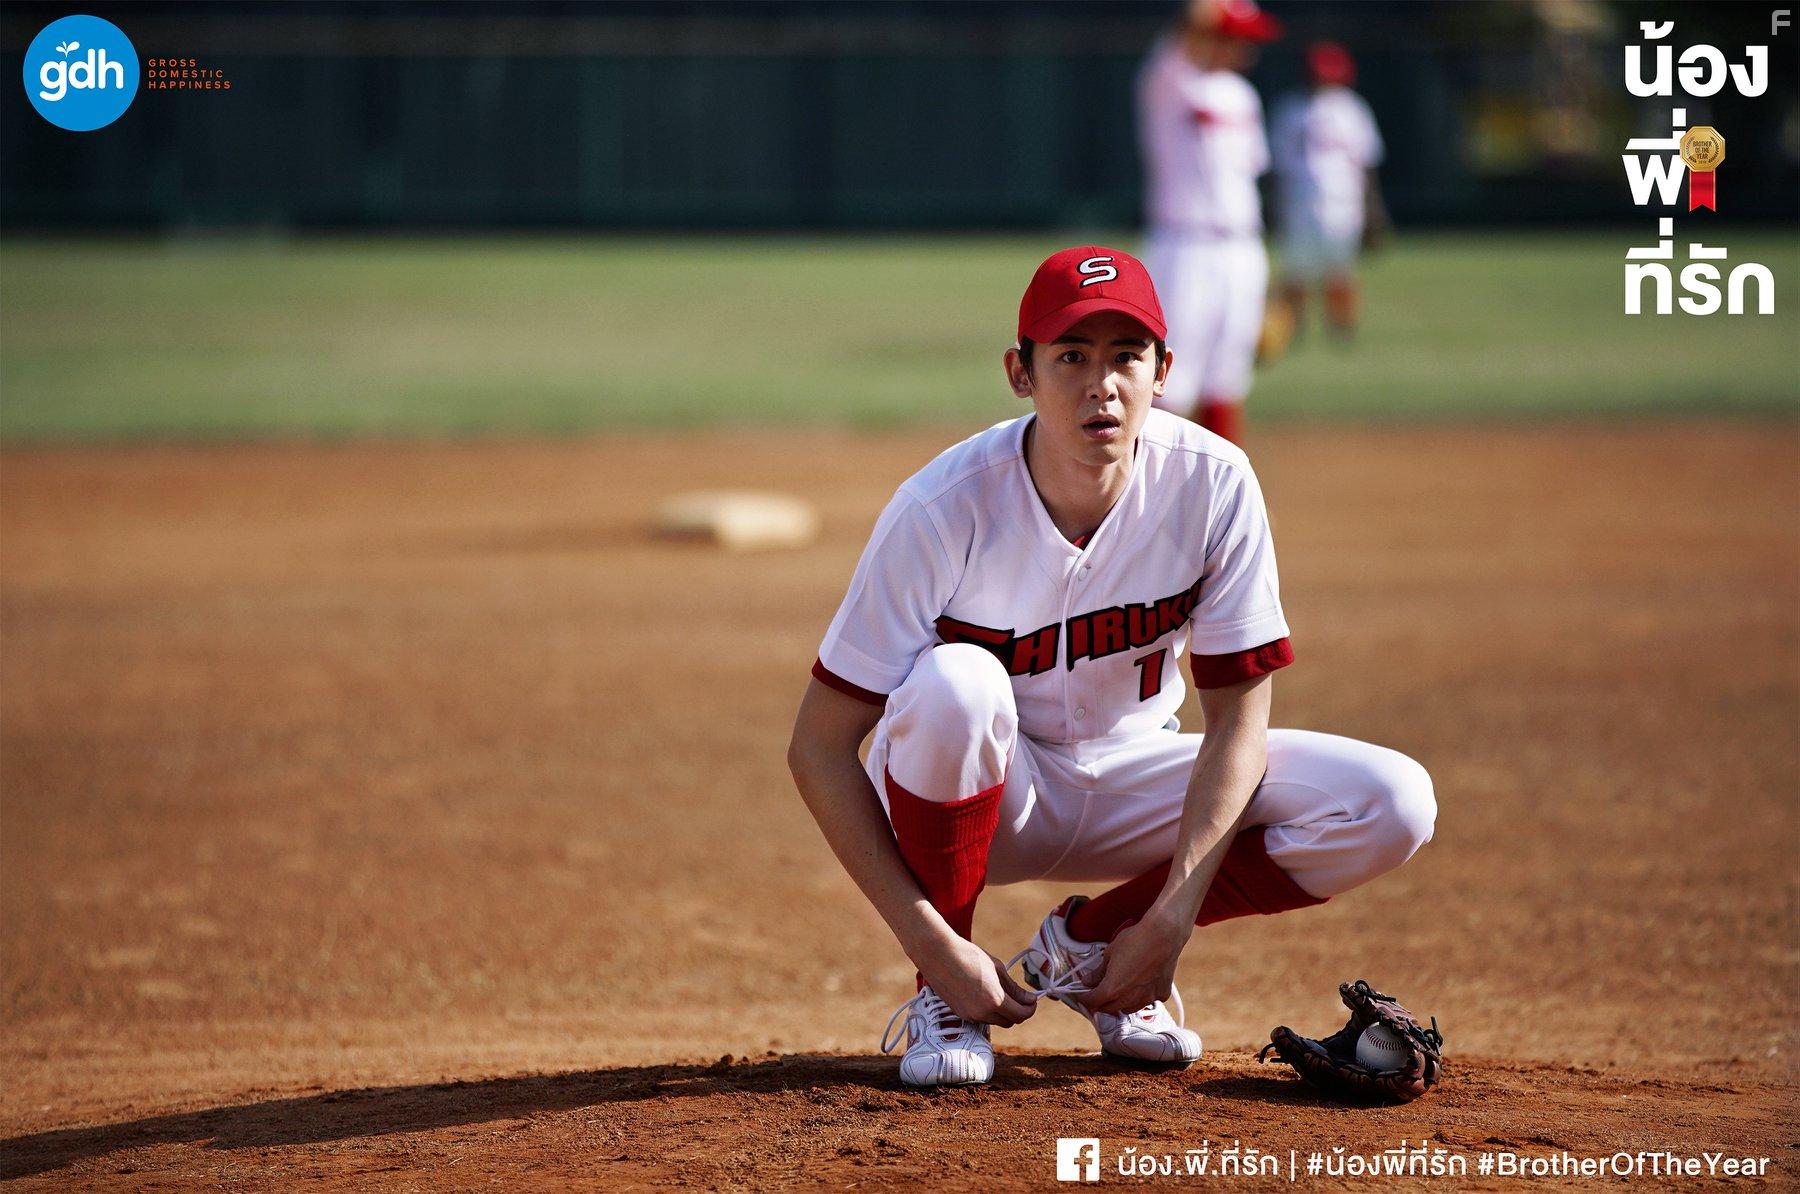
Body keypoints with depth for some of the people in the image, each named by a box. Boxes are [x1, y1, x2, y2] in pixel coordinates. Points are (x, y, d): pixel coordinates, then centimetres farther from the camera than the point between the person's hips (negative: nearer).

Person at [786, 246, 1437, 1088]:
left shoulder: (1213, 486, -18)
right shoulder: (942, 512, -26)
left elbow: (1238, 718, -11)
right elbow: (818, 747, -22)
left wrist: (1170, 920, -21)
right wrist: (932, 945, -28)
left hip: (1129, 783, 3)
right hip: (979, 790, -3)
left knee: (1393, 805, -18)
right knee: (954, 682, -38)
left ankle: (1089, 941, 1)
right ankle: (941, 990, -14)